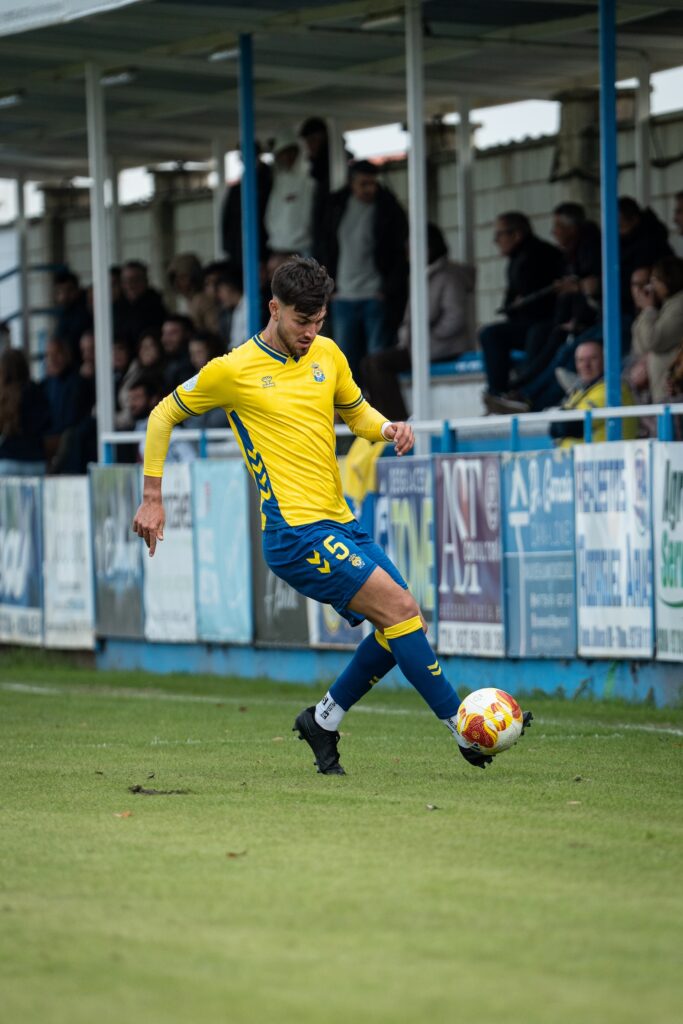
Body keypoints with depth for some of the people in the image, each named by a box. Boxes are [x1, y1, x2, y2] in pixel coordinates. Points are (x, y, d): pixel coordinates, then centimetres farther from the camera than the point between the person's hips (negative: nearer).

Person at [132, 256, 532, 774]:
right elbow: (163, 416, 6)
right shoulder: (232, 371, -5)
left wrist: (389, 429, 2)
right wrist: (152, 498, 3)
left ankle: (324, 720, 20)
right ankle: (463, 726, -13)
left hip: (341, 524, 8)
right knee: (400, 608, -18)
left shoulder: (327, 354, 11)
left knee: (402, 623, 4)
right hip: (296, 531, -8)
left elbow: (357, 412, 26)